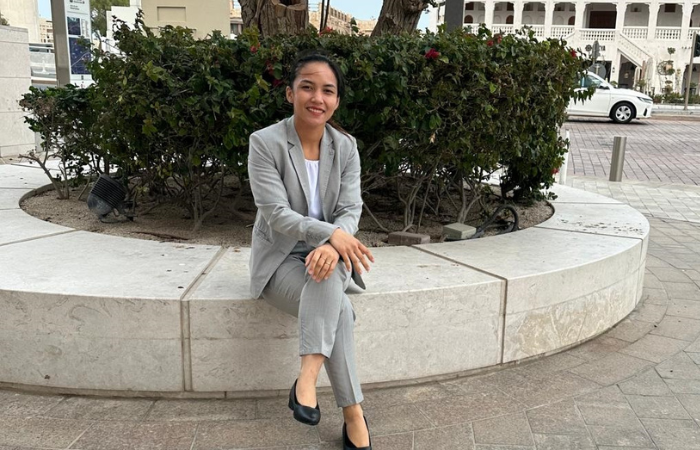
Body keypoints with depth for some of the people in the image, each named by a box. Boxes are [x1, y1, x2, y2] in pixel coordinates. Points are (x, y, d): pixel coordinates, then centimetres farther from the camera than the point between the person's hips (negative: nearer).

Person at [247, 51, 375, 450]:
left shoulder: (346, 146, 0)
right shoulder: (265, 142, -13)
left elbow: (351, 209, -8)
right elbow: (277, 214, -20)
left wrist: (333, 246, -31)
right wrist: (331, 233, -35)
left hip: (328, 252, 3)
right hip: (281, 257, -3)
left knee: (329, 274, -34)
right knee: (339, 307, -30)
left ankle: (307, 377, -31)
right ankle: (354, 414, -23)